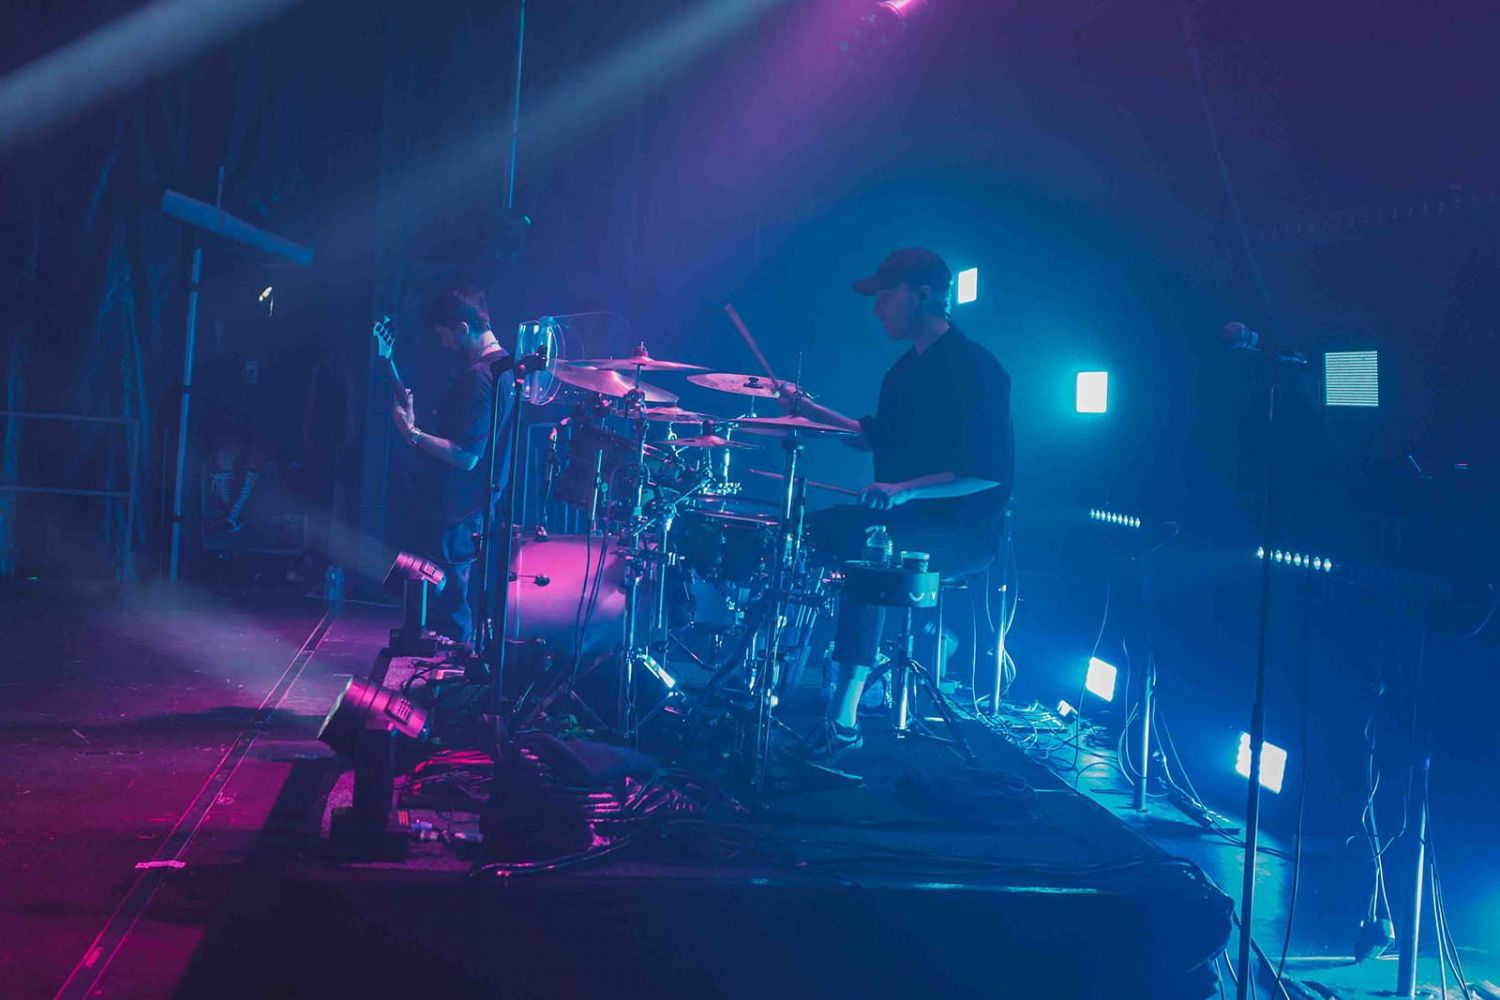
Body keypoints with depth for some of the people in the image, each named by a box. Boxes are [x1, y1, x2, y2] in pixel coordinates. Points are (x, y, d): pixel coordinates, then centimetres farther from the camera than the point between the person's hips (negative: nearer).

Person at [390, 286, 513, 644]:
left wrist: (413, 433, -19)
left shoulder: (479, 376, -22)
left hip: (456, 518, -11)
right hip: (473, 512, 11)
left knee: (447, 618, -2)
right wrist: (420, 423, 15)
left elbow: (466, 457, -27)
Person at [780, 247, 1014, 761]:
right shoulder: (908, 366, 12)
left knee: (865, 554, -34)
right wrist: (812, 411, 10)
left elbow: (989, 472, -24)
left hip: (963, 531, -10)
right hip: (903, 515, 10)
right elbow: (877, 437, 22)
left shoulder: (973, 368, -17)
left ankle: (844, 717, -28)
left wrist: (907, 490, -31)